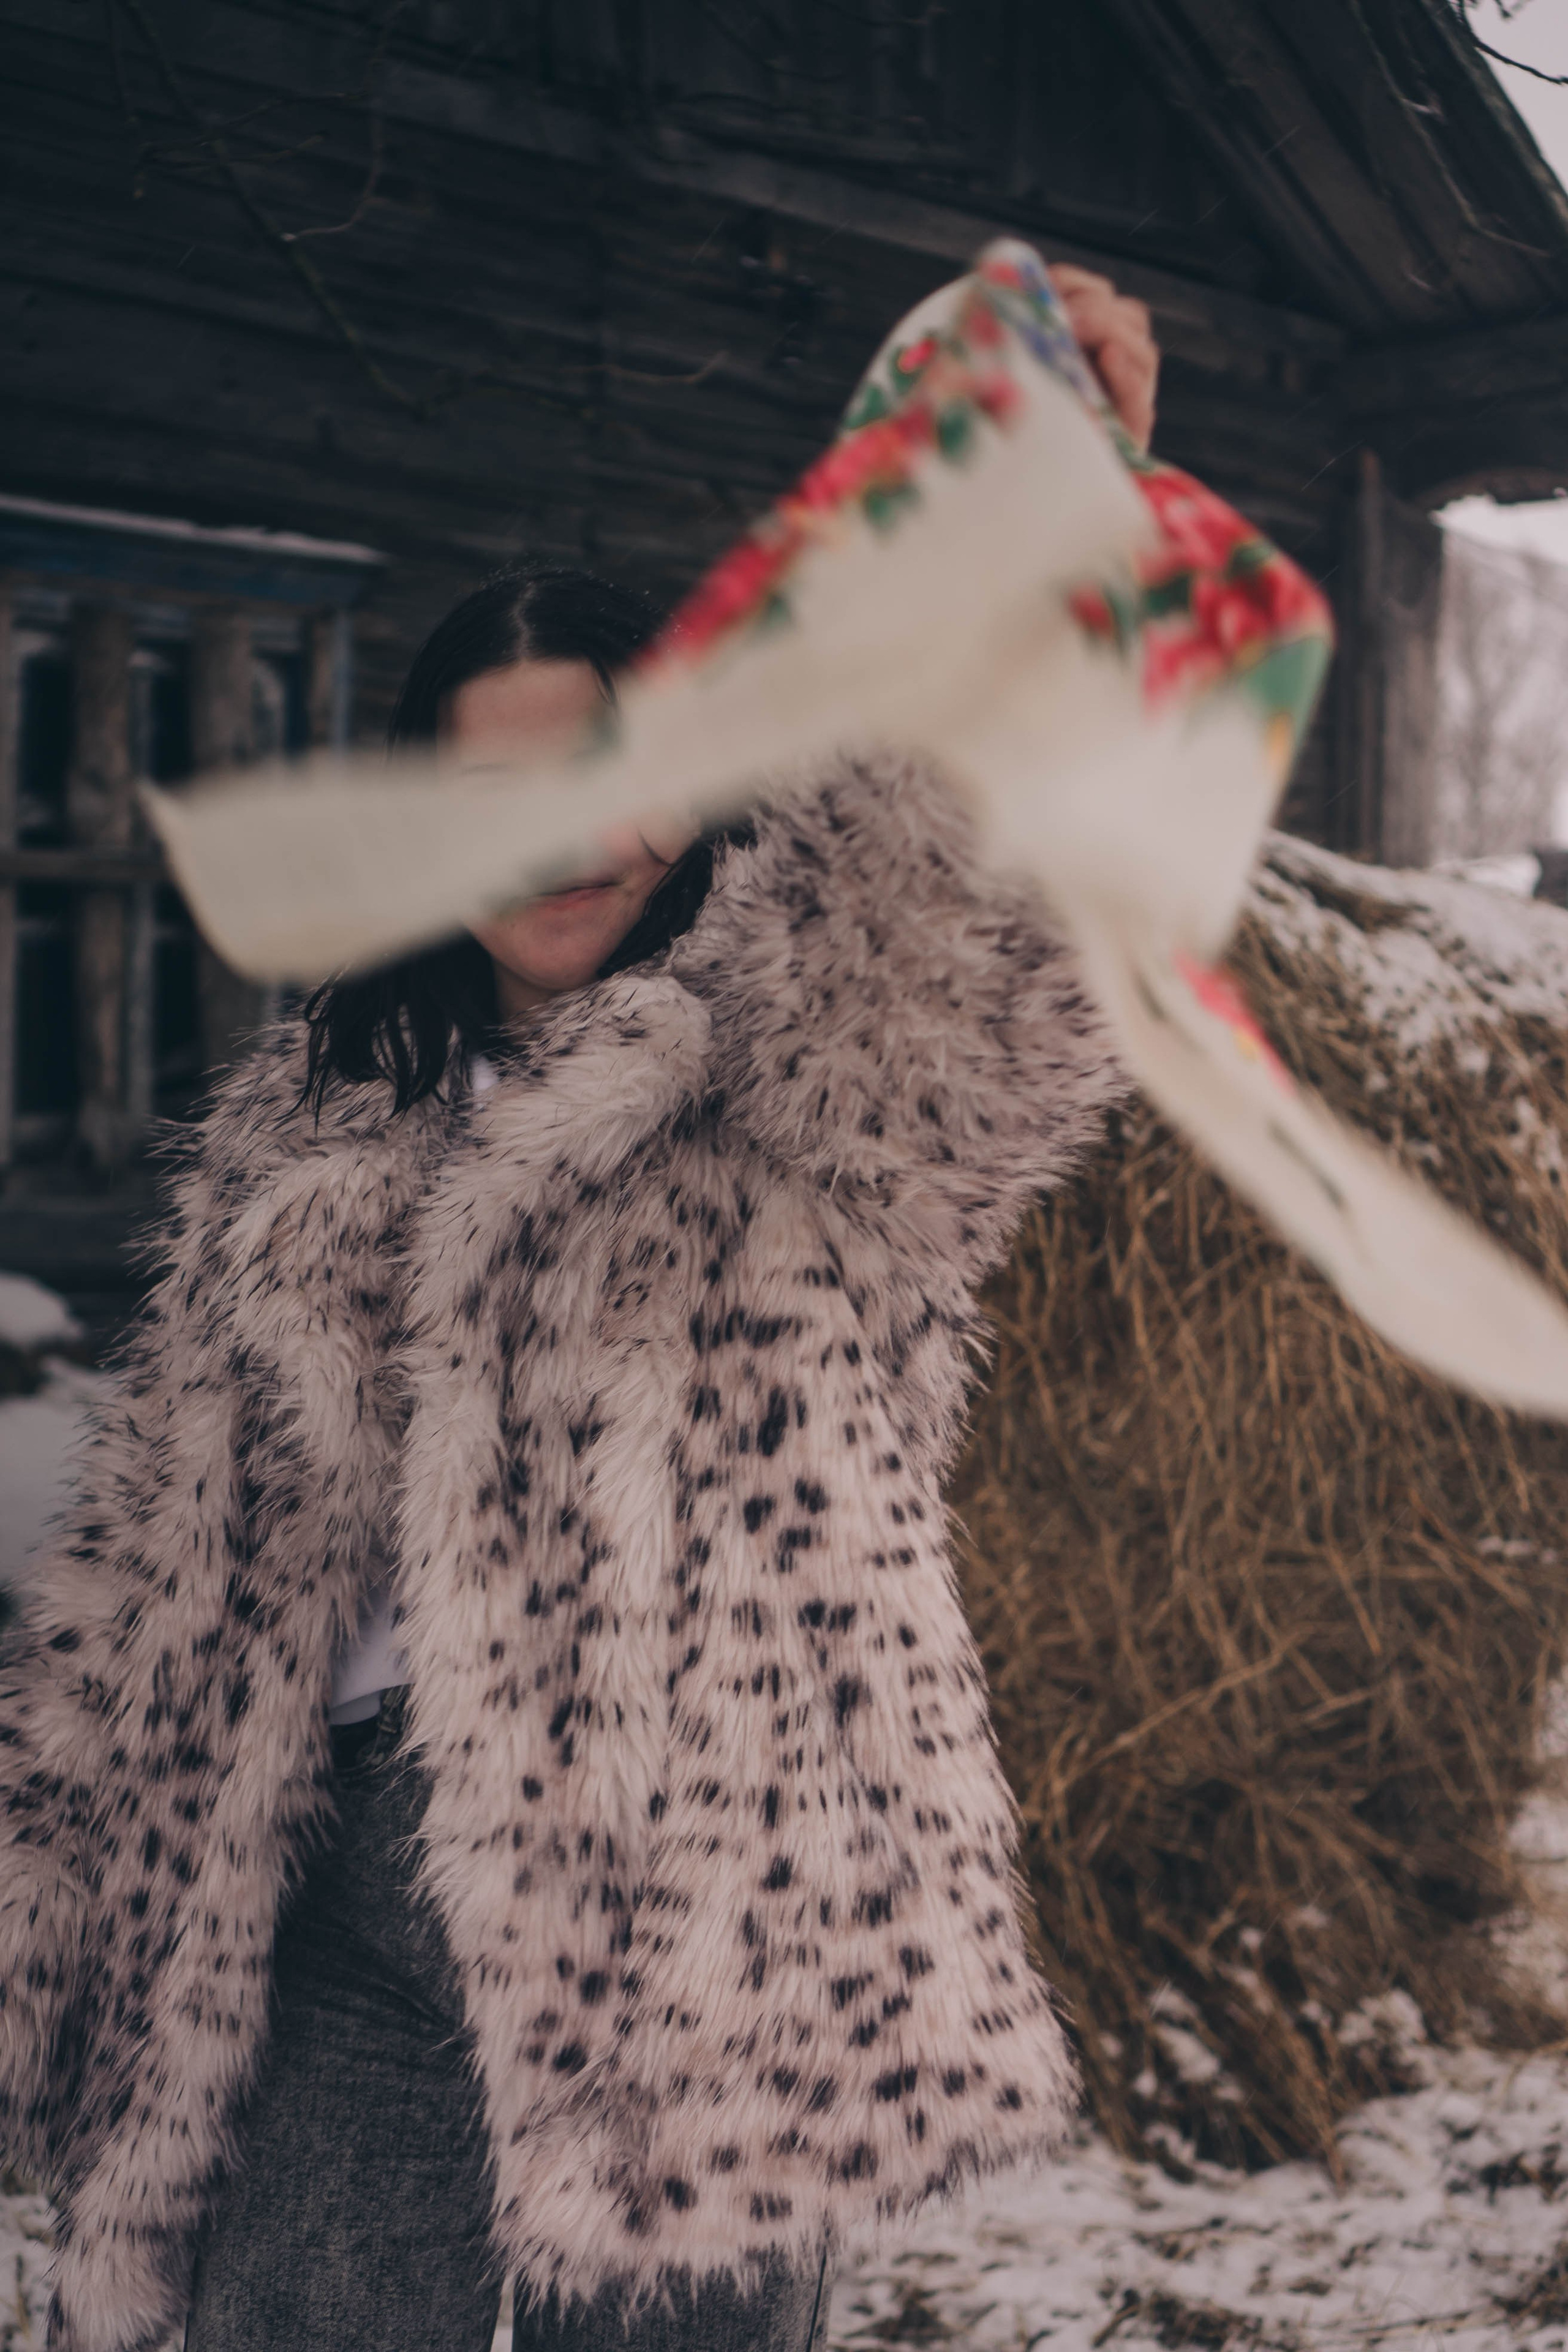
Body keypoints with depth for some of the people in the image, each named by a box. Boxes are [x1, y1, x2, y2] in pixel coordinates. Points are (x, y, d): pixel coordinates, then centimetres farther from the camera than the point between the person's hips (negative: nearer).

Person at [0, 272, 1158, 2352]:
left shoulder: (818, 1079, -2)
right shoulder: (305, 1126, 13)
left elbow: (938, 868, -25)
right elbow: (168, 1557, 17)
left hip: (708, 1930, -4)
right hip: (344, 1927, 4)